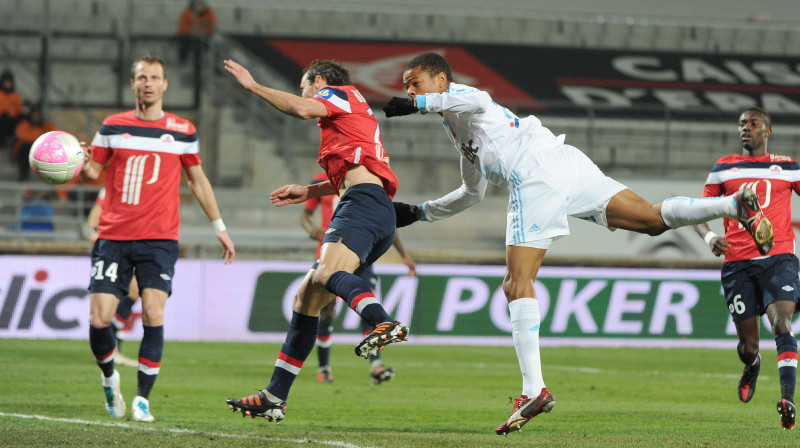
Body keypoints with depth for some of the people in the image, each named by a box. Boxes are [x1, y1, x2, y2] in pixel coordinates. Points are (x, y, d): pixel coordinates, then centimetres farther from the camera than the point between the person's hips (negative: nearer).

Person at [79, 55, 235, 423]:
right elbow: (93, 172, 11)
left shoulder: (182, 131, 8)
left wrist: (219, 227, 18)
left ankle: (143, 398, -6)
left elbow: (197, 179, 18)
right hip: (113, 237, 1)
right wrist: (81, 163, -13)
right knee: (99, 319, -7)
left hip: (159, 239, -1)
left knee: (153, 315, -16)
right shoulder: (113, 126, 7)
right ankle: (109, 377, 22)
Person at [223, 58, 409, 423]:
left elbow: (303, 109, -13)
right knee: (306, 297, 11)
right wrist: (307, 192, 44)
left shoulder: (339, 93, 10)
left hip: (364, 203, -10)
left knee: (327, 273, -34)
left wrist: (253, 85, -3)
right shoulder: (352, 112, 36)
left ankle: (385, 324, -61)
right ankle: (275, 398, 11)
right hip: (375, 213, 10)